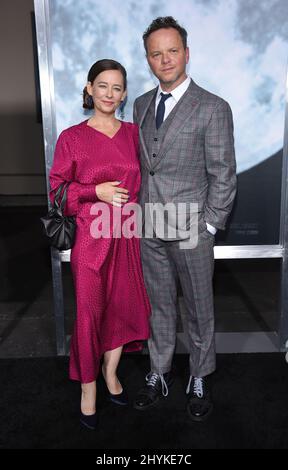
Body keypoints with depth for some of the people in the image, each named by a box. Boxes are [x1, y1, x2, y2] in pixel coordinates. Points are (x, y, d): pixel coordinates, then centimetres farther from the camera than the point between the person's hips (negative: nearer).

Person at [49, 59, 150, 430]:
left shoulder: (133, 133, 6)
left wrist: (128, 198, 2)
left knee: (124, 304, 12)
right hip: (91, 235, -3)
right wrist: (97, 192, -14)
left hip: (126, 234, 4)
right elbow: (57, 189, -3)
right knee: (90, 310, 5)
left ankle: (111, 371, 37)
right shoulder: (71, 137, -5)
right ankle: (88, 389, 26)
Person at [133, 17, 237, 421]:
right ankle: (160, 375, 35)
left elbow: (223, 176, -8)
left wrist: (207, 227, -10)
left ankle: (200, 380, 32)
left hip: (191, 230, -4)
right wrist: (139, 213, 7)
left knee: (199, 311, 11)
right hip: (149, 230, 5)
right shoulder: (142, 104, 9)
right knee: (159, 307, 17)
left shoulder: (213, 108, -8)